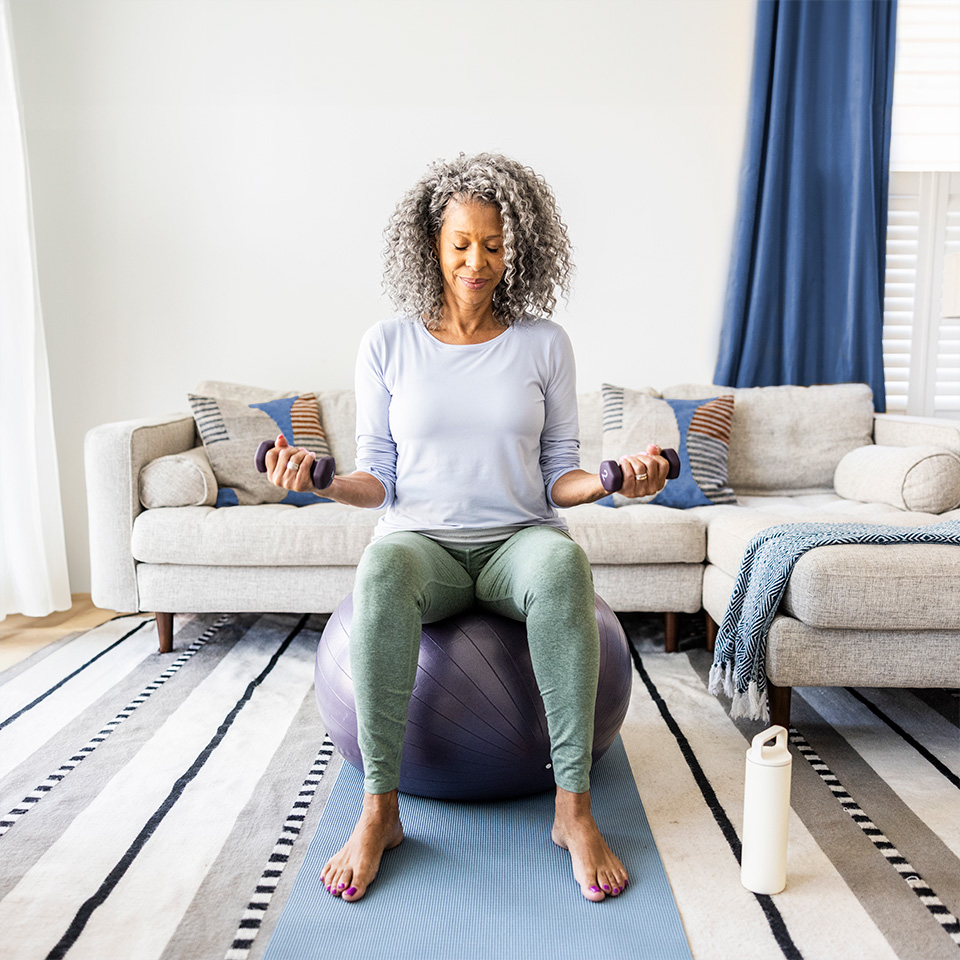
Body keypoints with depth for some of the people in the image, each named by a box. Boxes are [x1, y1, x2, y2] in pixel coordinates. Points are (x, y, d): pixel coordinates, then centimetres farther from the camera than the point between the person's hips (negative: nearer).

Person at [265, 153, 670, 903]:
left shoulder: (543, 343, 5)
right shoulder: (387, 345, 5)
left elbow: (558, 473, 5)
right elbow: (380, 478, 5)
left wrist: (609, 481, -15)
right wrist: (323, 481, -15)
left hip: (519, 537, 1)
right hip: (422, 538, 0)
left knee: (563, 562, -37)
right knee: (382, 571, -37)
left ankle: (574, 808, -25)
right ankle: (379, 810, -22)